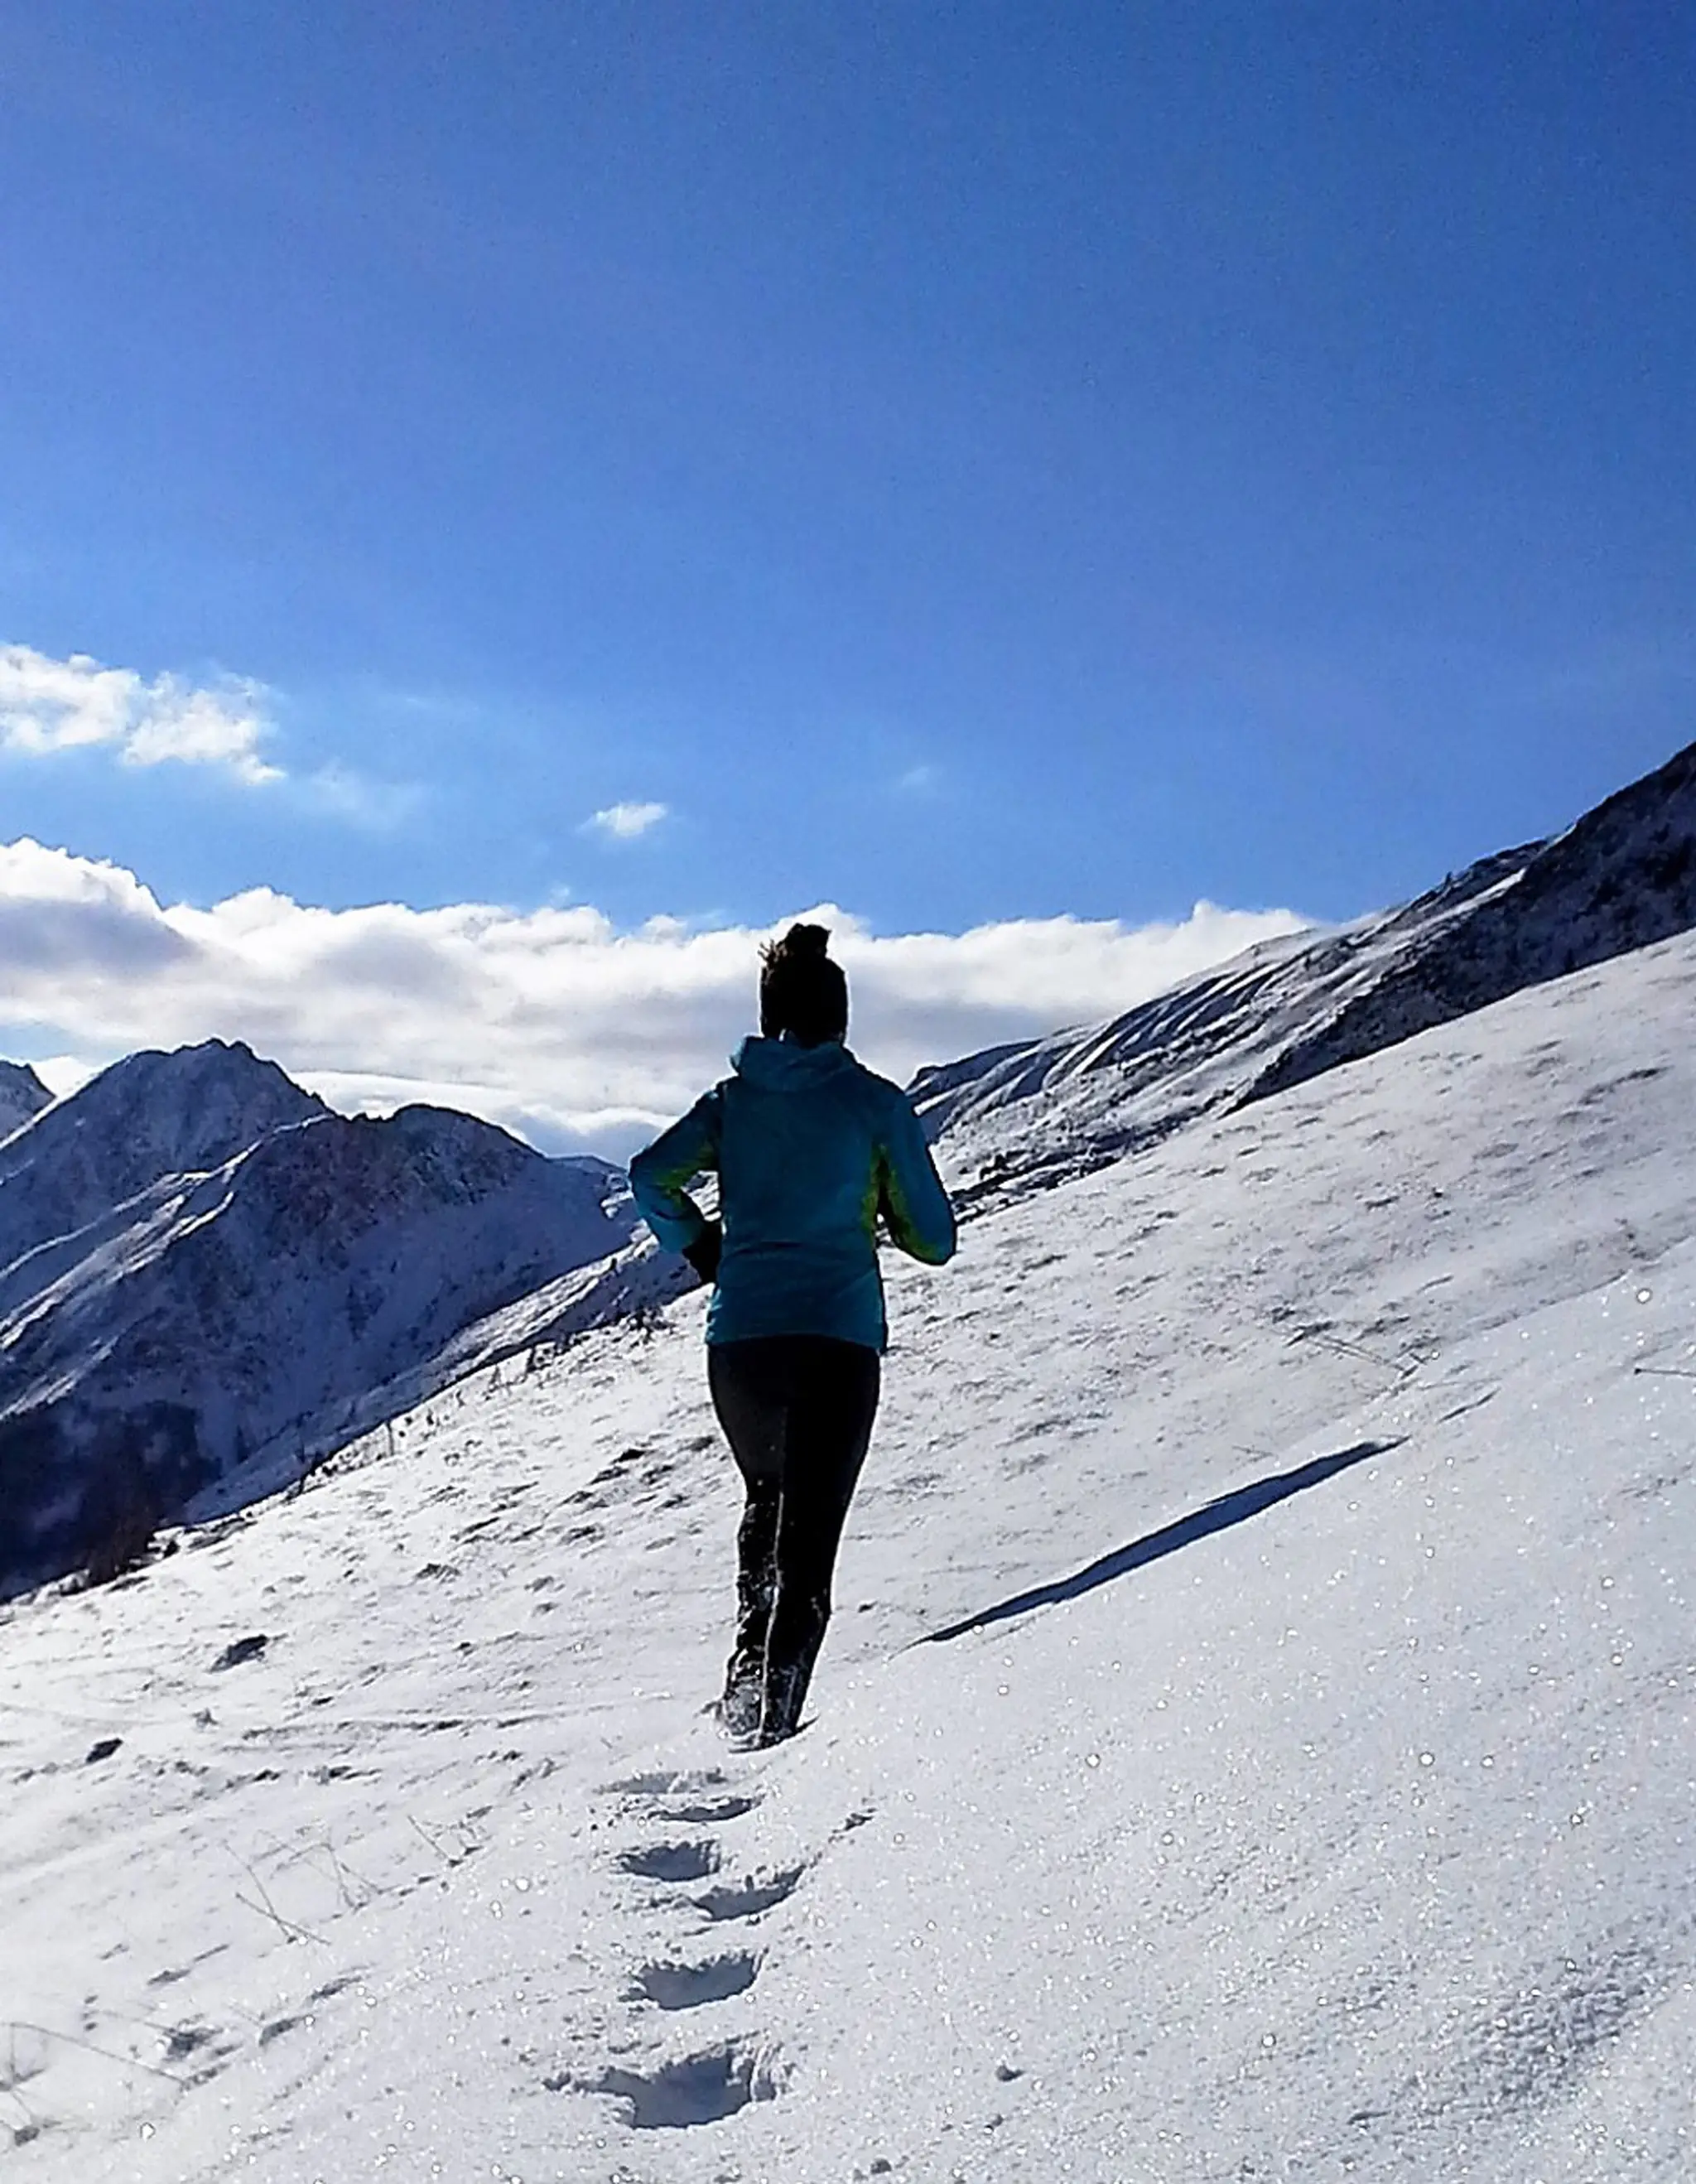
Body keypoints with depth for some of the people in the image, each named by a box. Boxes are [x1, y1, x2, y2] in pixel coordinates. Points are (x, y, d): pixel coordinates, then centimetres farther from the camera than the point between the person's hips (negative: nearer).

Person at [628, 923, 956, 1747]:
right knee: (808, 1531, -3)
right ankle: (771, 1708, -16)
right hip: (840, 1338, -3)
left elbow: (651, 1177, -5)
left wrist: (702, 1249, 11)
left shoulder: (729, 1101, 10)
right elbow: (934, 1239, 3)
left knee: (766, 1499, 28)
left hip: (740, 1339, 3)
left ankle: (750, 1664, 21)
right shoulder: (875, 1102, 3)